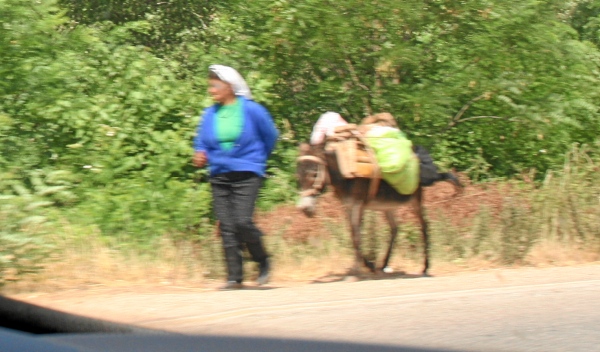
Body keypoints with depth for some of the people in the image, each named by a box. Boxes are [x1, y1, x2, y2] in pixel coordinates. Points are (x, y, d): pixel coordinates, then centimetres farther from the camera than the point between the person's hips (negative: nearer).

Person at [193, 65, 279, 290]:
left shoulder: (251, 110, -4)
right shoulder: (210, 115, 7)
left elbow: (270, 136, 9)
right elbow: (201, 142, 16)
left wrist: (257, 159, 17)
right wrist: (200, 155, -6)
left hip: (247, 175, -4)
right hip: (219, 176, 4)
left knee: (243, 222, -17)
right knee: (226, 226, -1)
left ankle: (263, 262, 8)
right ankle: (234, 276, 4)